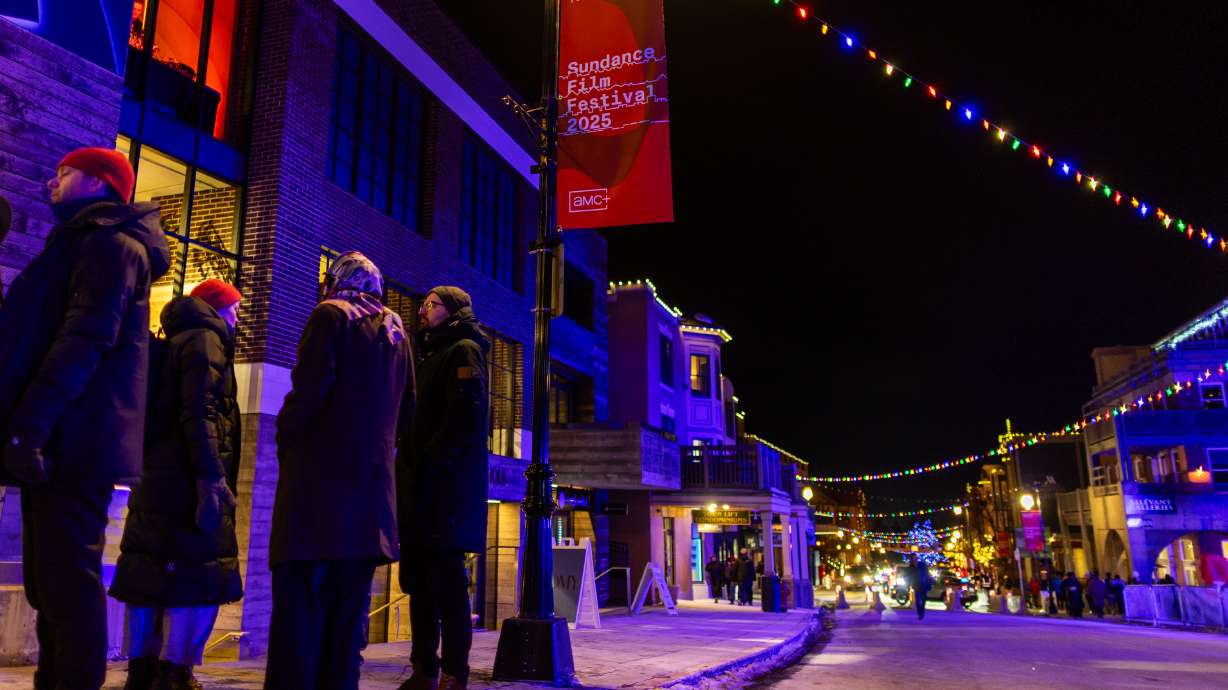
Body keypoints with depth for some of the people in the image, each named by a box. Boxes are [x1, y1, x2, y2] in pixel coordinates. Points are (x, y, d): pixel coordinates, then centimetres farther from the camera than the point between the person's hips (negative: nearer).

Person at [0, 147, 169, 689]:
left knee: (66, 577, -10)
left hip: (73, 439, -10)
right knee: (50, 581, 11)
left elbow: (86, 337, -19)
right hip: (59, 441, 10)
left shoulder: (109, 243, -5)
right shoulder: (83, 245, 27)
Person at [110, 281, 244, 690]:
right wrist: (211, 477, -23)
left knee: (152, 575, 10)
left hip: (154, 479, 10)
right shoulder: (204, 340, -6)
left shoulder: (175, 342, 23)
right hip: (185, 482, -10)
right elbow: (199, 413, -18)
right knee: (200, 576, -7)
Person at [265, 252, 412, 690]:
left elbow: (309, 389, -12)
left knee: (300, 596, -5)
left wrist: (284, 441, -1)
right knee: (349, 604, 8)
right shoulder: (397, 331, 18)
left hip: (320, 474, -6)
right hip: (372, 480, 6)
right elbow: (407, 406, 16)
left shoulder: (330, 315, -1)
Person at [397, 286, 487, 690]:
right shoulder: (431, 357, 25)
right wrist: (408, 467, 10)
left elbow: (465, 416, -16)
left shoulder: (463, 351, -2)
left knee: (446, 582, -7)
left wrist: (428, 463, -18)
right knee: (418, 581, 10)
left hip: (446, 486, -9)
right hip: (421, 488, 9)